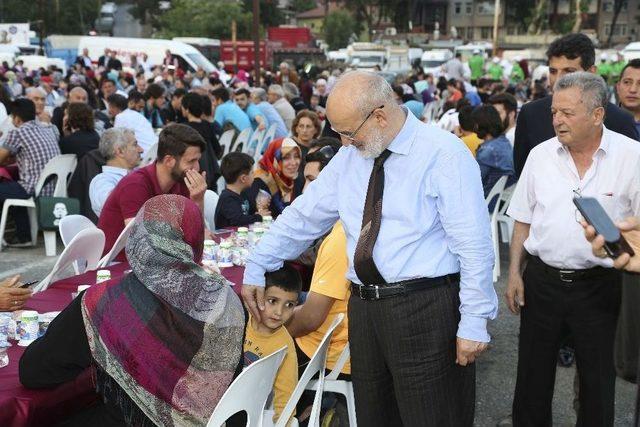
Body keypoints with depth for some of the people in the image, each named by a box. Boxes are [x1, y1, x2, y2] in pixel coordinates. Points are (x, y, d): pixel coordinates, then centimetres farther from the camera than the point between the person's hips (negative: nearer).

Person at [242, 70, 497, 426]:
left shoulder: (444, 154, -10)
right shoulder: (350, 156, 10)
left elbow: (474, 246, -12)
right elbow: (303, 216, 17)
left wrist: (474, 322, -13)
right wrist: (256, 268, 16)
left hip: (425, 311, -6)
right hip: (364, 307, 6)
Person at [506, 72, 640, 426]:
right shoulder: (540, 155, 2)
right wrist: (514, 273, 6)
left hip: (600, 286, -2)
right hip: (542, 280, 3)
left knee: (598, 380, 12)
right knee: (532, 374, 14)